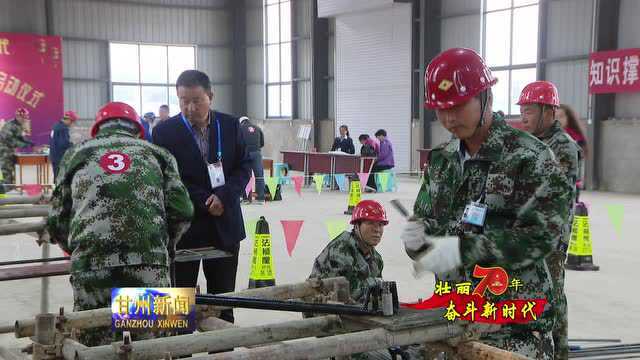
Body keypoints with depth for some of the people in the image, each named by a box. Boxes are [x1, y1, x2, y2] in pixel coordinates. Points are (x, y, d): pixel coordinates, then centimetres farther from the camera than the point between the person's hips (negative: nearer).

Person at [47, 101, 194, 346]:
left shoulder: (76, 154, 22)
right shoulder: (157, 153, 20)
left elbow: (57, 221, 18)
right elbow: (182, 211, 10)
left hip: (90, 269, 1)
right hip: (149, 266, 0)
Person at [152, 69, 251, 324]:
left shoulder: (231, 126, 4)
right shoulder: (164, 131, -5)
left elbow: (244, 167, 5)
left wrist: (223, 196, -13)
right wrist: (205, 203, -15)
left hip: (225, 226, 3)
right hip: (183, 226, -2)